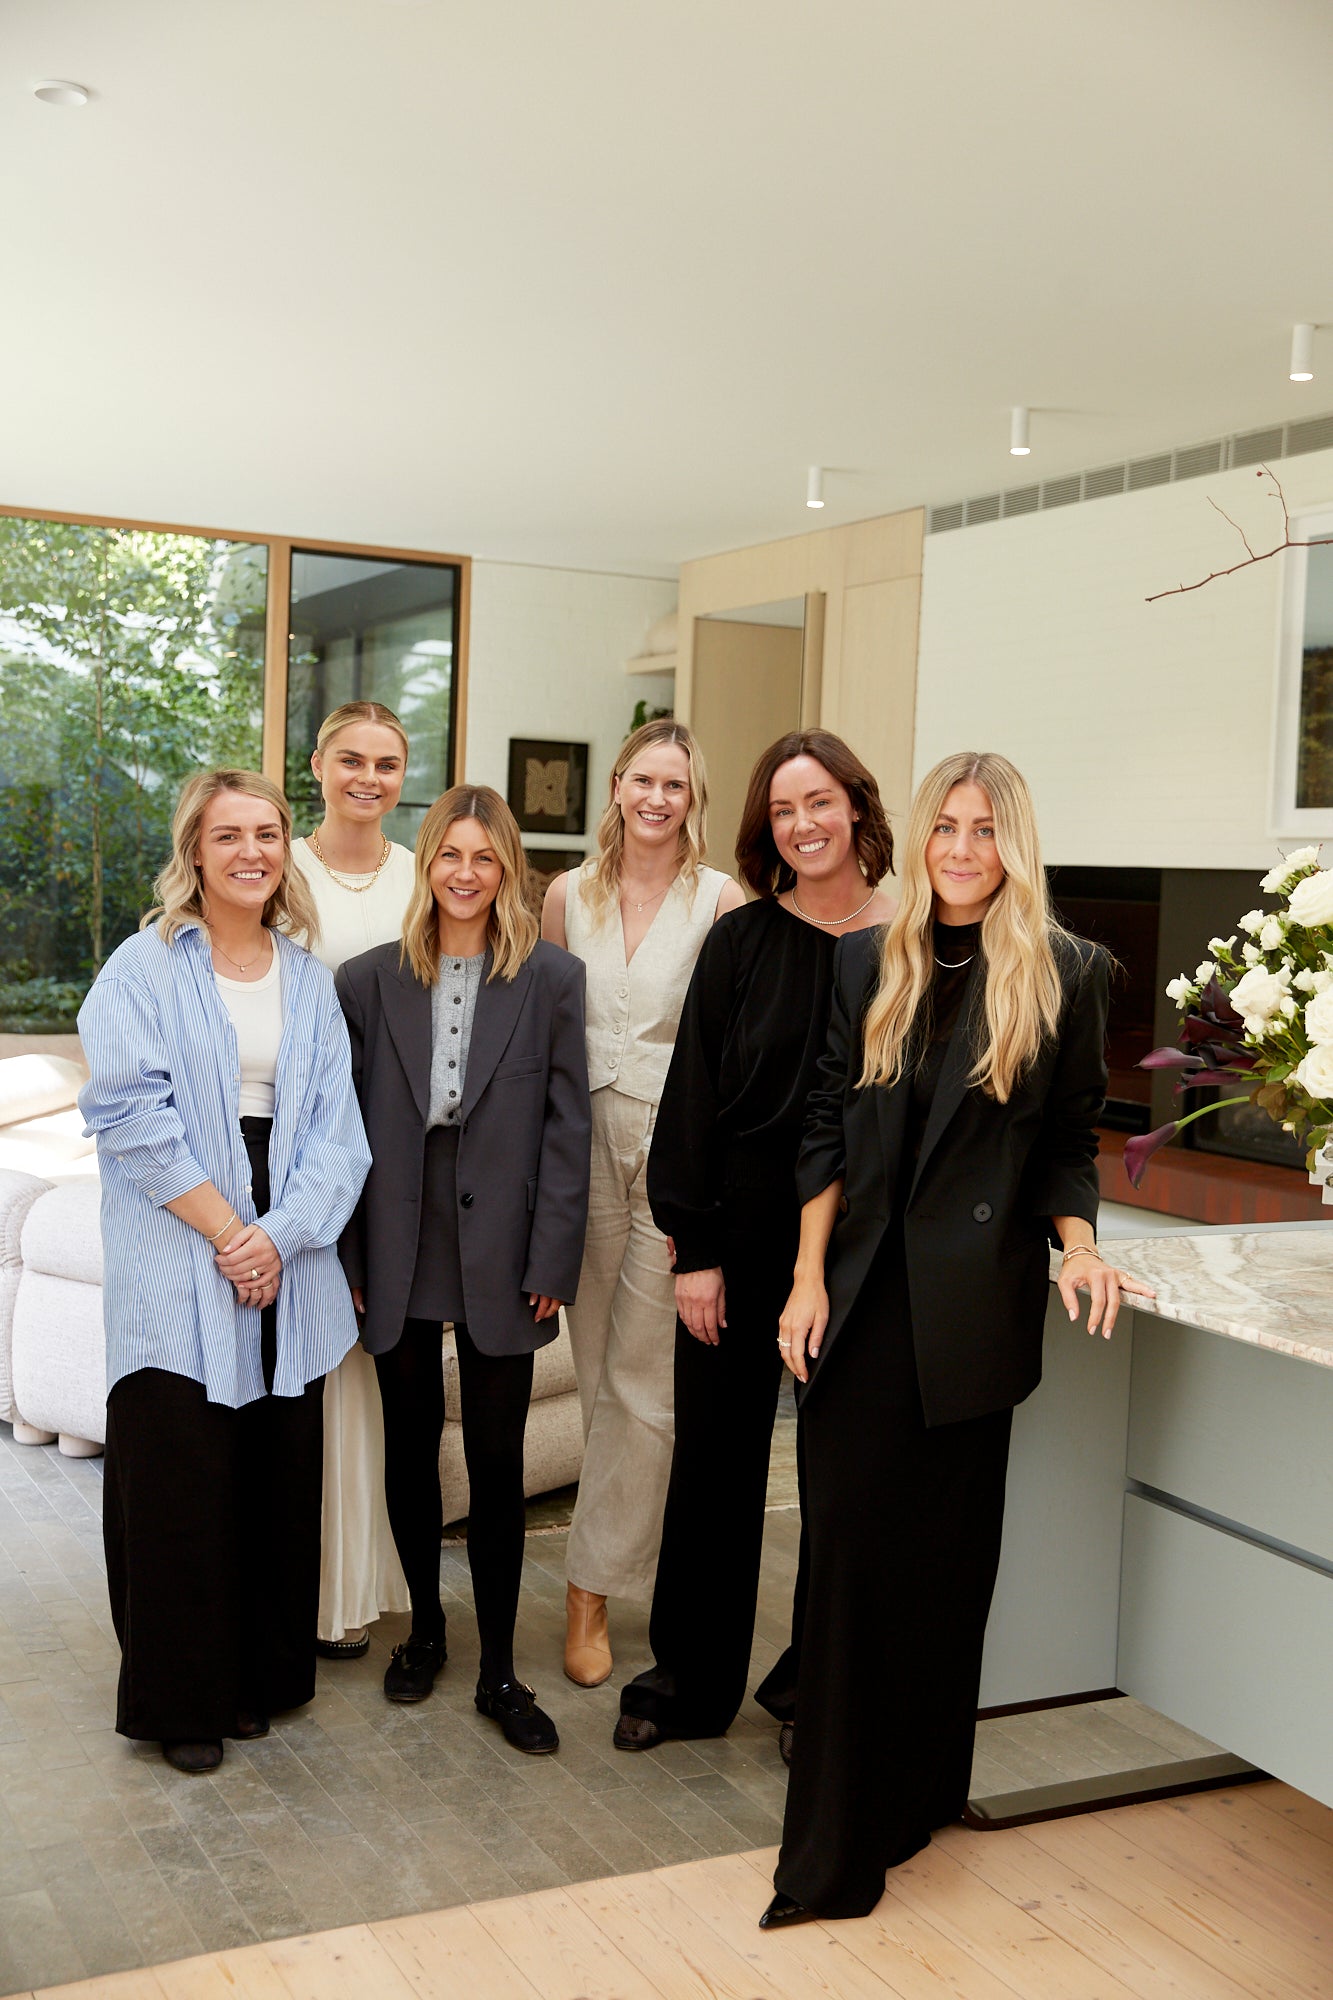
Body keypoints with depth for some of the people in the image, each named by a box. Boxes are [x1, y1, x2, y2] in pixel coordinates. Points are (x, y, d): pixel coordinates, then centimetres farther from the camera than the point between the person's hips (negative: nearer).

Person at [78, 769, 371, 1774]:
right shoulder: (144, 968, -2)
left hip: (288, 1270, 4)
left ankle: (262, 1674, 25)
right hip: (176, 1271, -4)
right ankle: (179, 1698, 17)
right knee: (179, 1481, 1)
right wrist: (226, 1230, -13)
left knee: (279, 1474, 8)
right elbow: (133, 1116, -10)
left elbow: (335, 1126, 5)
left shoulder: (308, 979, 11)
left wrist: (279, 1237, -9)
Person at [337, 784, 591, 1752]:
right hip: (399, 1249, 2)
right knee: (411, 1445, 14)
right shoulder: (371, 980, 3)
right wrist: (349, 1256, -1)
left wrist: (552, 1261, -8)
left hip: (500, 1252, -2)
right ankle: (425, 1625, 34)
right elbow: (347, 1122, 3)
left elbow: (567, 1125, -3)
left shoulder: (551, 979, -1)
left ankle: (500, 1670, 16)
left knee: (498, 1461, 3)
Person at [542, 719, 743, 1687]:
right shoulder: (569, 895, 7)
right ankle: (640, 1550, 25)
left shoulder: (722, 902, -3)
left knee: (641, 1382, -1)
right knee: (599, 1375, 10)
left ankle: (593, 1587, 10)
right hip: (582, 1142, 3)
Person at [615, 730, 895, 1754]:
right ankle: (692, 1680, 27)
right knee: (716, 1457, 10)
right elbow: (695, 1095, -1)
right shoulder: (741, 941, 0)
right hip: (743, 1229, 1)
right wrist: (695, 1247, -6)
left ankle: (811, 1685, 28)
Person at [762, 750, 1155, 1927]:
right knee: (848, 1549, 3)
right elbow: (828, 1129, 7)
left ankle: (915, 1794, 24)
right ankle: (837, 1843, 16)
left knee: (943, 1553, 7)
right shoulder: (869, 962, 7)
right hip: (863, 1296, 2)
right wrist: (809, 1279, 1)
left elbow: (1069, 1145, 6)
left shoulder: (1066, 973, 0)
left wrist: (1080, 1245, -11)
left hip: (973, 1302, -2)